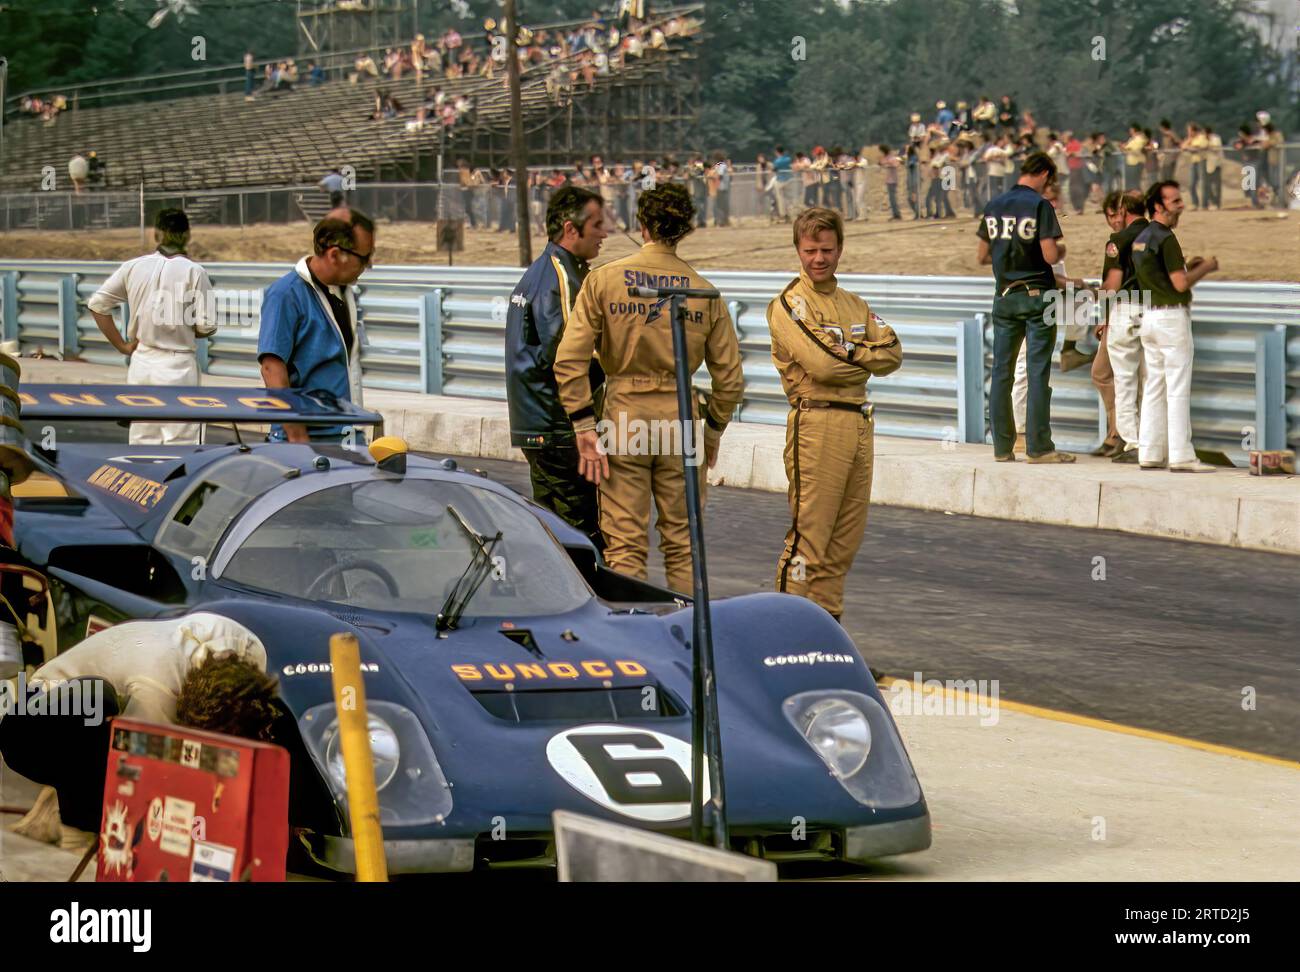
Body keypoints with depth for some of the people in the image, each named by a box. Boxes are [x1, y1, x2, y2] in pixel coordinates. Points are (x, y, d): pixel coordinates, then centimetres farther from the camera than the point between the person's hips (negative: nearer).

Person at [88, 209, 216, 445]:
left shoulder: (134, 267, 3)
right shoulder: (193, 271, -8)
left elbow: (97, 304, 5)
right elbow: (206, 327, -11)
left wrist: (122, 346, 9)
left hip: (141, 363, 4)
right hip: (178, 364, -4)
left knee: (142, 443, 12)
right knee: (179, 445, -1)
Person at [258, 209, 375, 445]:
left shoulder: (346, 292, 14)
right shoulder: (286, 295, -12)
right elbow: (272, 366, -18)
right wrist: (297, 438, -22)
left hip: (350, 435, 7)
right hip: (309, 438, -7)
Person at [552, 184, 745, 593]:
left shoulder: (603, 280, -2)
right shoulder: (704, 292, 2)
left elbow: (569, 362, -8)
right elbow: (730, 376, 3)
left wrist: (585, 427, -4)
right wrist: (713, 430, 17)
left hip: (623, 414, -1)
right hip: (680, 414, 1)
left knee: (625, 543, 2)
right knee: (682, 541, 11)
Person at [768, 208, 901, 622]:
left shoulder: (855, 305, 20)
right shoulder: (788, 305, -3)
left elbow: (893, 355, 7)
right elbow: (821, 365, -15)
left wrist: (848, 353, -8)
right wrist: (866, 359, 0)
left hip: (860, 424, 7)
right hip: (817, 423, -7)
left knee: (847, 536, 8)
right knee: (809, 534, -10)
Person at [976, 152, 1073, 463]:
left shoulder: (993, 206, 8)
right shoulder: (1040, 206, -9)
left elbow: (981, 256, 12)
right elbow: (1050, 255, -15)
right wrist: (1062, 251, 6)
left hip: (1004, 297, 5)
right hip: (1037, 294, -5)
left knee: (1001, 371, 7)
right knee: (1038, 372, -2)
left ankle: (1002, 446, 8)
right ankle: (1039, 446, -3)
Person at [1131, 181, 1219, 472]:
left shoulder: (1141, 239, 14)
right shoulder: (1165, 238, -16)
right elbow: (1180, 284, -19)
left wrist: (1188, 266, 16)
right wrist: (1205, 268, -3)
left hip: (1149, 315, 9)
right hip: (1172, 317, -9)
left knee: (1154, 386, 11)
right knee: (1178, 389, -8)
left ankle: (1150, 453, 10)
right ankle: (1181, 456, -9)